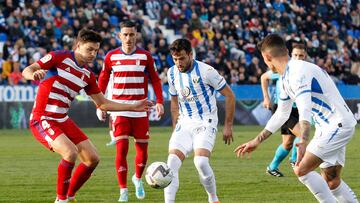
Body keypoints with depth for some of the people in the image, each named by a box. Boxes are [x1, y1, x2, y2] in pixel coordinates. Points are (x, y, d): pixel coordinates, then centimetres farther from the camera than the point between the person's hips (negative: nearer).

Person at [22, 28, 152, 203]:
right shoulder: (59, 58, -9)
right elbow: (26, 71, -14)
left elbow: (102, 103, 19)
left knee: (92, 159, 4)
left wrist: (133, 107, 14)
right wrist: (34, 74, -39)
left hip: (63, 121, 8)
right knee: (71, 152, -29)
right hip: (42, 120, -8)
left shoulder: (87, 76, 11)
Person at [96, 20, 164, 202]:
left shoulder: (145, 56, 1)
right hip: (119, 109, -1)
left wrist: (159, 101, -6)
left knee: (142, 149, 5)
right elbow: (102, 81, 10)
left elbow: (155, 79, 5)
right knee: (122, 149, -11)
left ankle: (138, 178, 34)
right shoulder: (111, 56, 2)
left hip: (140, 109, 1)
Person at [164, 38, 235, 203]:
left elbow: (229, 96, -5)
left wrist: (228, 126, -3)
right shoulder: (172, 73, 3)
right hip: (184, 124, 5)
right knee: (172, 162, -15)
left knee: (200, 161, -25)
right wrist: (175, 128, 15)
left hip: (206, 123, -5)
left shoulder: (206, 71, -14)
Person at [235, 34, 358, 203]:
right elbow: (281, 115, 24)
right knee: (331, 181, 11)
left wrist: (303, 142, -48)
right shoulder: (287, 77, 13)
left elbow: (305, 110, -35)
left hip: (338, 124, -10)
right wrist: (257, 141, 26)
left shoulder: (298, 72, -20)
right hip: (327, 127, 10)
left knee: (302, 170, -17)